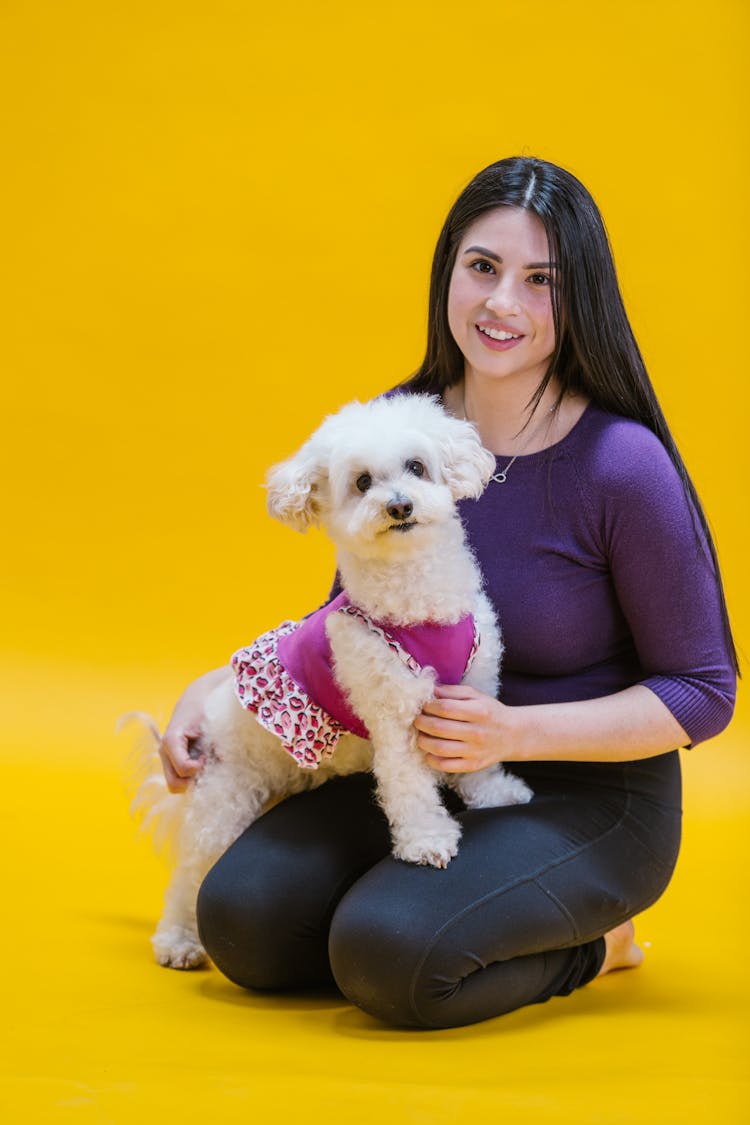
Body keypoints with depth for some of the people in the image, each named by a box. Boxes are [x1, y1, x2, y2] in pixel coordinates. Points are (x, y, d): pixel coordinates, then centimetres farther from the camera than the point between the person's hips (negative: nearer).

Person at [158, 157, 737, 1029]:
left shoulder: (622, 466, -20)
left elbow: (702, 692, -13)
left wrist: (516, 733, -24)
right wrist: (216, 686, -1)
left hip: (591, 796, -5)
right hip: (429, 774, 6)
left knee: (387, 958, -27)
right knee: (242, 918, -12)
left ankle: (587, 941, 3)